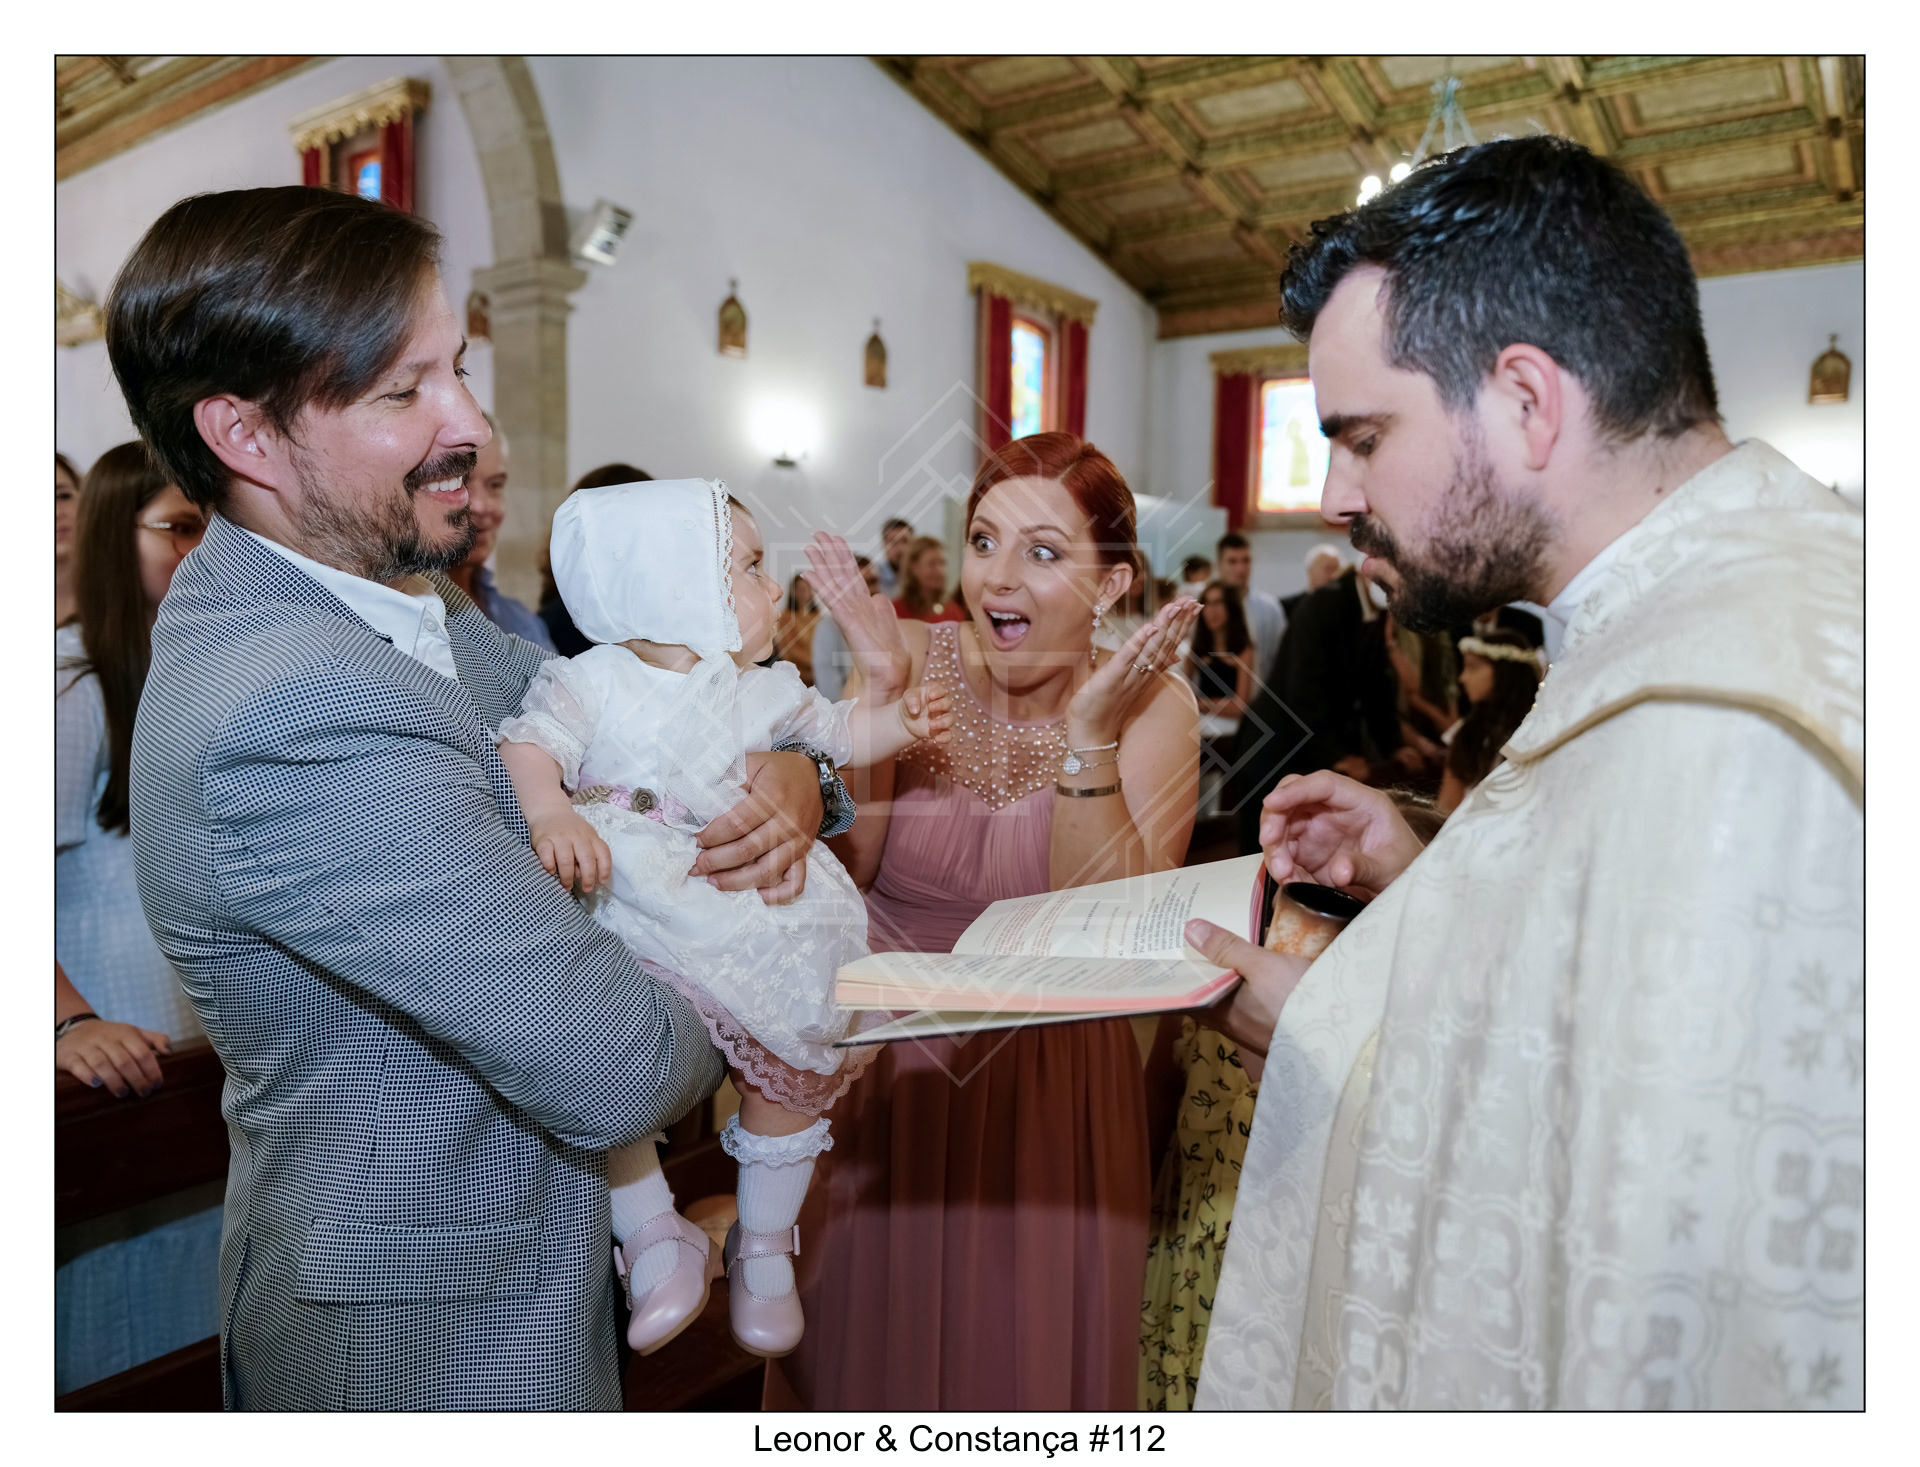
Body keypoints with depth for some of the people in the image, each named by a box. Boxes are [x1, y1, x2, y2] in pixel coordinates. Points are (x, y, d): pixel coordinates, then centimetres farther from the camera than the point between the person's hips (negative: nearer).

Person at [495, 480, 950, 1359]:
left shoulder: (763, 691, 12)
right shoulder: (590, 684, -4)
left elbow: (837, 733, 21)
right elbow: (528, 748, -15)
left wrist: (902, 721, 2)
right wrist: (551, 815, -35)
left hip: (755, 919, 4)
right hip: (632, 921, -3)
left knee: (790, 1072, 2)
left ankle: (764, 1249, 26)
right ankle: (656, 1241, 4)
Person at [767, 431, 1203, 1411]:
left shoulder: (1153, 704, -12)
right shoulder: (911, 658, -10)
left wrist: (1091, 734, -29)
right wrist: (879, 693, -25)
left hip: (1053, 1092, -1)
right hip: (883, 1074, 1)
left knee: (1027, 1343, 20)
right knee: (872, 1341, 21)